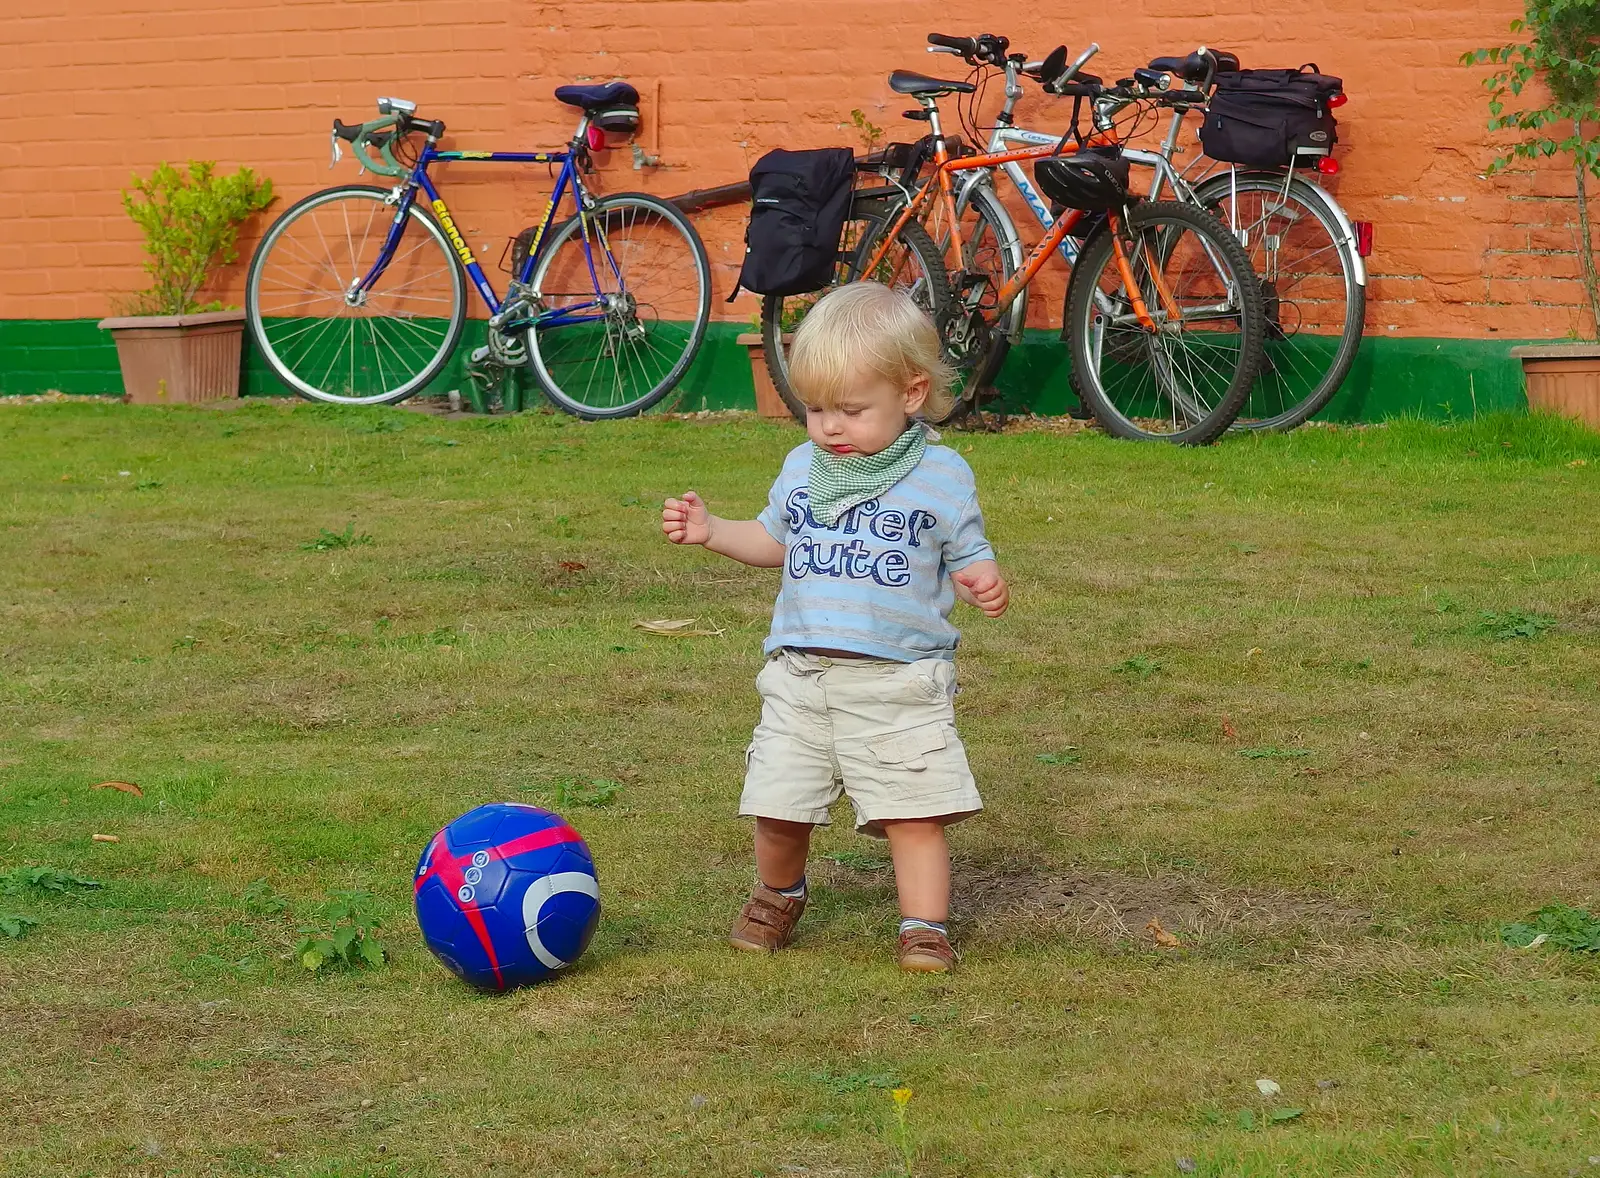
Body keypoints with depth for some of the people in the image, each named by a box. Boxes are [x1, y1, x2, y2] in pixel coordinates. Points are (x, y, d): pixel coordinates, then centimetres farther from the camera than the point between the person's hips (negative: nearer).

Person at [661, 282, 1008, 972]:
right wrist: (710, 531, 11)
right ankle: (778, 895, 33)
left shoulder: (941, 477, -1)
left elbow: (966, 558, 4)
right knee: (777, 810, 6)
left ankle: (924, 928, -1)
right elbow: (774, 540, 25)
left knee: (915, 815, -9)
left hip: (900, 681, -4)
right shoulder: (803, 468, 11)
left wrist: (984, 584, -18)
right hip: (800, 675, 4)